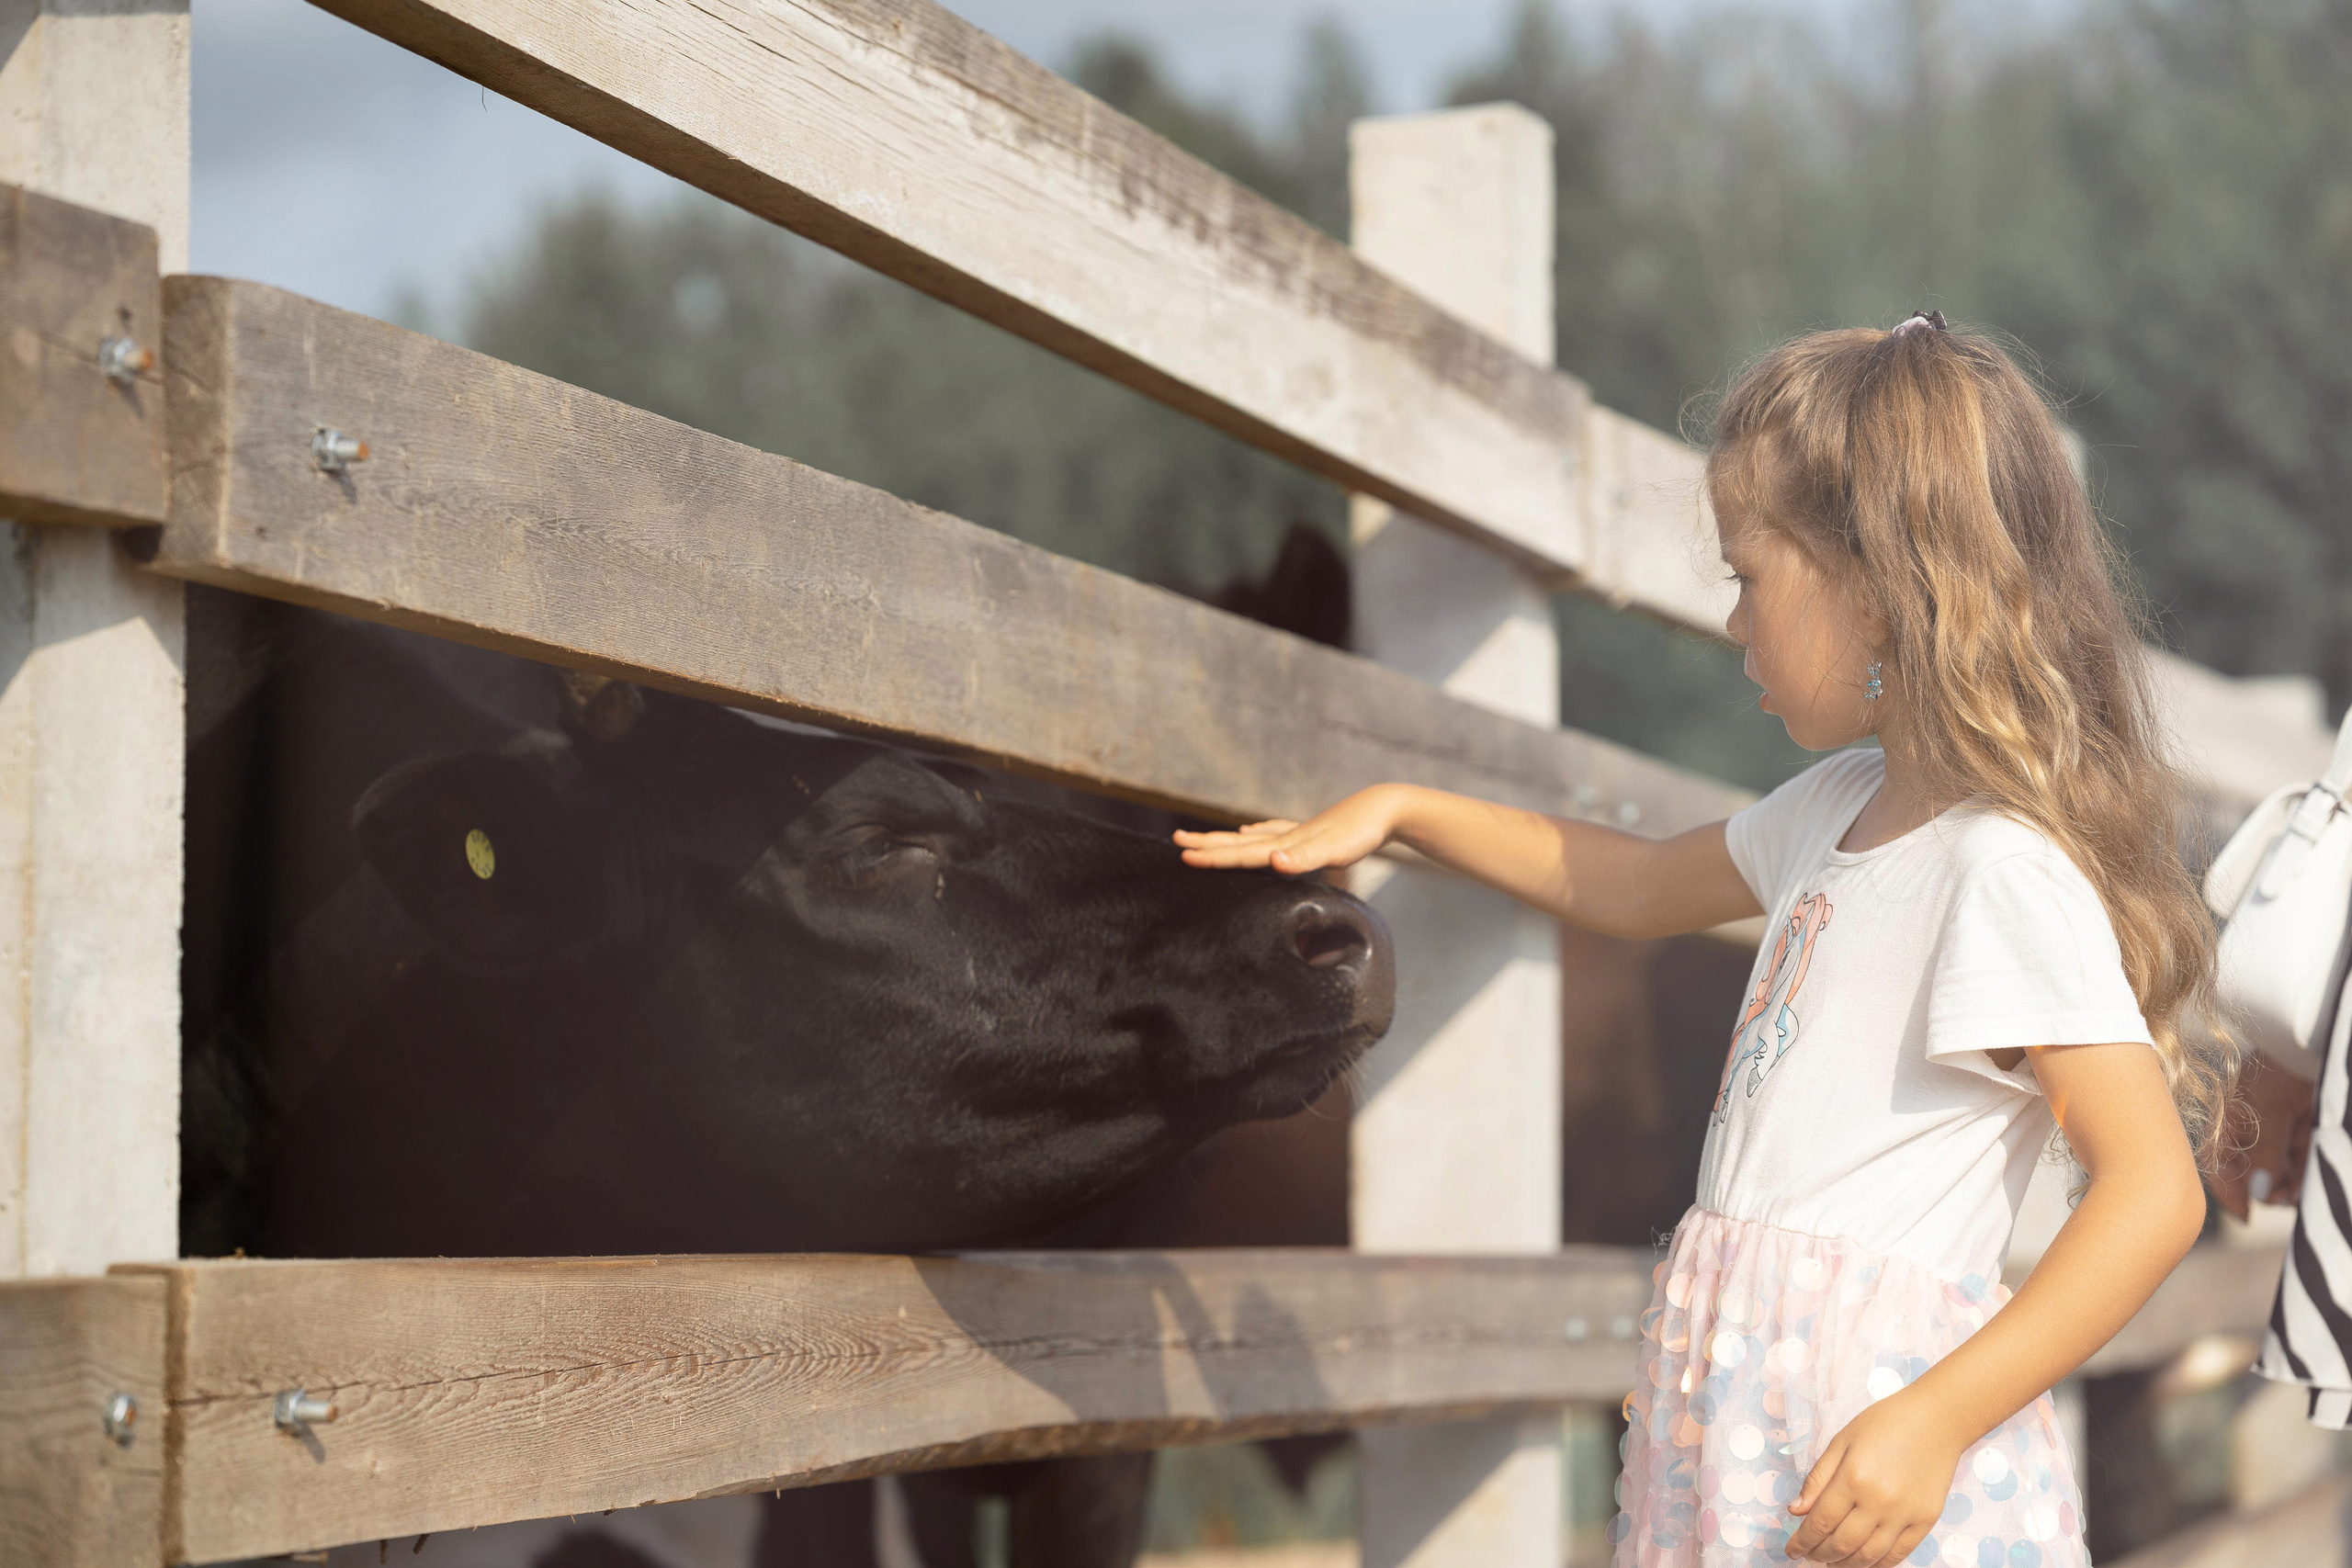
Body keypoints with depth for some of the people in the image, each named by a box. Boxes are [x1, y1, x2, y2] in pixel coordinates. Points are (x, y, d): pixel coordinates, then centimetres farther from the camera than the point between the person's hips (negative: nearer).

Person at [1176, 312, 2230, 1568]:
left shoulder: (2005, 869, -16)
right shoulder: (1841, 808, 13)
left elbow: (2156, 1191, -21)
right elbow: (1632, 886, 32)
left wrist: (1936, 1420, -25)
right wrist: (1400, 811, 27)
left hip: (1869, 1450, -8)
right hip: (1747, 1411, 8)